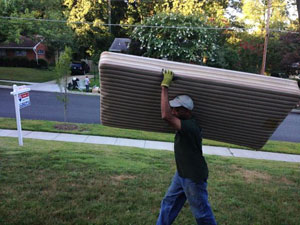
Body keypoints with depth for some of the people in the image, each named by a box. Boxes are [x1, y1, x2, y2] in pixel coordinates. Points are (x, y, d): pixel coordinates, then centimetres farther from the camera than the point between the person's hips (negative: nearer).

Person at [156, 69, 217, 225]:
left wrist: (165, 86, -37)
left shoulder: (190, 127, -30)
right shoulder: (186, 123, -1)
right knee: (168, 203, 18)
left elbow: (165, 116, -43)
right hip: (182, 173, 9)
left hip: (194, 177, -9)